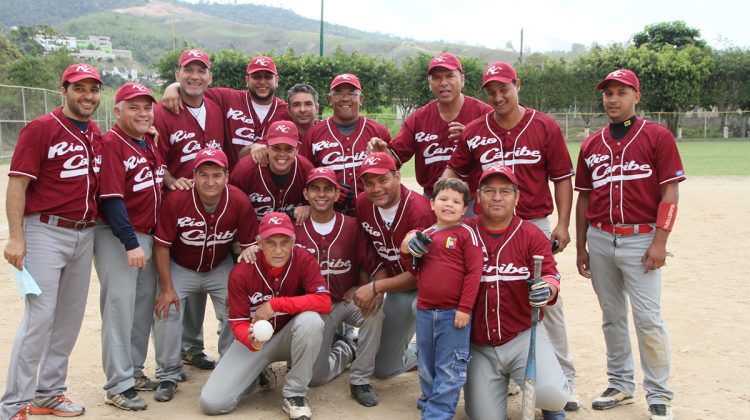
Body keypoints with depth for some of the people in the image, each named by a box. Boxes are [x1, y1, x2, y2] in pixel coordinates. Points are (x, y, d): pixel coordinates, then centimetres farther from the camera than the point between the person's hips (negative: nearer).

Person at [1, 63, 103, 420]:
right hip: (45, 233, -7)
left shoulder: (97, 135, 11)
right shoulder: (41, 129, -8)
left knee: (70, 318, 11)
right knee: (39, 316, -8)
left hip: (85, 235, 7)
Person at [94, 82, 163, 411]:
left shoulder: (151, 141, 10)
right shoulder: (111, 144, -13)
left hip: (148, 235, 8)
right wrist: (131, 243, -22)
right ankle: (118, 386, 4)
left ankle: (134, 371, 27)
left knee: (144, 306, 13)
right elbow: (111, 198, -20)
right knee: (120, 306, -5)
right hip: (117, 237, -8)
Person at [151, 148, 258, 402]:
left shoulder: (240, 202, -21)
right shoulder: (176, 200, -27)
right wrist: (167, 288, -16)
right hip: (179, 268, -1)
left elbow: (246, 248, -9)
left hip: (221, 268, 1)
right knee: (166, 309, -18)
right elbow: (161, 246, -16)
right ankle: (168, 376, 1)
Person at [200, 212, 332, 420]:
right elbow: (238, 322, -13)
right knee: (211, 402, -14)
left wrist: (276, 304, -31)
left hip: (289, 336, 0)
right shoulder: (241, 272, -16)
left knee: (311, 321, -37)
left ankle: (294, 394, -16)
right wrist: (251, 340, -38)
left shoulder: (303, 260, -17)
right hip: (254, 338, 1)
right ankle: (256, 374, 19)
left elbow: (324, 302, -28)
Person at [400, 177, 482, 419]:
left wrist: (464, 308, -15)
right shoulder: (424, 236, 10)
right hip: (424, 312, 6)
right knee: (426, 367, 18)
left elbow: (474, 272, -11)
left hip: (453, 314, -6)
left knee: (449, 371, 1)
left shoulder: (466, 234, -7)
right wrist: (407, 252, 0)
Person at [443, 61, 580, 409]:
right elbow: (454, 170, 10)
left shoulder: (546, 127, -2)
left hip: (536, 226, -2)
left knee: (548, 302, 0)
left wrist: (562, 224, -5)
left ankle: (565, 378, 12)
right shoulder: (474, 132, 2)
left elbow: (562, 178, 1)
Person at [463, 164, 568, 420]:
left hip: (524, 336, -1)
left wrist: (547, 290, -33)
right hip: (479, 345, 1)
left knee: (551, 395, -23)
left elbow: (550, 276, -9)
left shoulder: (532, 235, -1)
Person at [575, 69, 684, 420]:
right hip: (599, 239, 5)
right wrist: (581, 247, 12)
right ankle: (620, 385, 25)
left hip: (640, 239, -4)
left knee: (648, 318, -5)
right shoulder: (591, 145, 11)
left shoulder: (658, 137, -1)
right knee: (612, 317, 12)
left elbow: (670, 192, -5)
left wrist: (659, 242, -13)